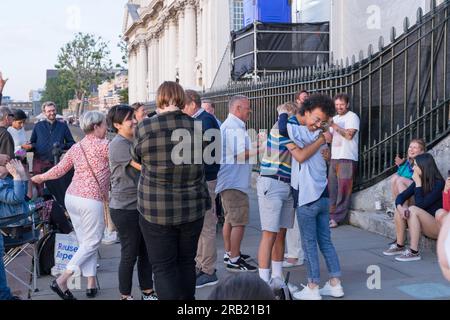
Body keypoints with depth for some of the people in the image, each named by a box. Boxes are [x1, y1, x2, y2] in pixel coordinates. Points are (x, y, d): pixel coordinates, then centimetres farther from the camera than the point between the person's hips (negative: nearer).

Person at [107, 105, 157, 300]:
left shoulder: (133, 142, 14)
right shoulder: (118, 144, -15)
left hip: (141, 205, 8)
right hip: (125, 209, -8)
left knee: (146, 252, 13)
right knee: (130, 254, 2)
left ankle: (148, 293, 24)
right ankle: (125, 296, 18)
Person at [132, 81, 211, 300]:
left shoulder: (145, 128, -13)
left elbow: (137, 158, 4)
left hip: (156, 210, -3)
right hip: (193, 207, 3)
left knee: (163, 266, 5)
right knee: (187, 262, 17)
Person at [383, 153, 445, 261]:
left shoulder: (439, 184, -18)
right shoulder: (419, 181, 4)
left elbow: (421, 205, -23)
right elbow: (401, 196, -1)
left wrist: (418, 183, -20)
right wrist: (399, 207, -23)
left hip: (439, 226, -7)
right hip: (425, 225, 7)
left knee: (413, 210, -29)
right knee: (400, 209, -10)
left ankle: (414, 252, -29)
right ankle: (399, 246, -7)